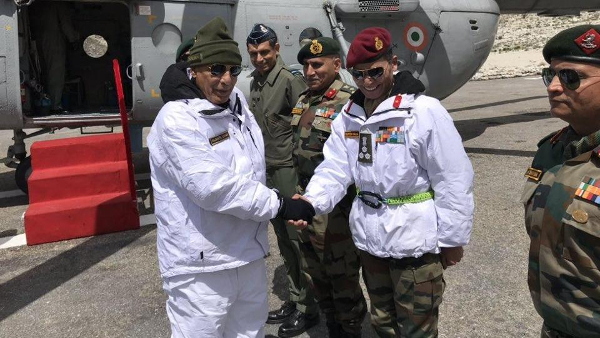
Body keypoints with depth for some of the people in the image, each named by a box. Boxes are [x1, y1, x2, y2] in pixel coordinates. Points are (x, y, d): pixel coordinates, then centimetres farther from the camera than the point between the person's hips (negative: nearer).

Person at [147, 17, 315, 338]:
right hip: (200, 266, -7)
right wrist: (278, 204, -20)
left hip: (249, 255, 7)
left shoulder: (238, 103, 6)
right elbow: (213, 186, -26)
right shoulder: (177, 119, -17)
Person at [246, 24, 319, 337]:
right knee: (284, 242, 15)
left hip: (288, 170, -8)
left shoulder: (290, 80, -12)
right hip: (267, 171, 8)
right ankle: (294, 301, 29)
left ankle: (308, 308, 15)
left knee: (298, 240, 0)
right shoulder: (255, 82, 13)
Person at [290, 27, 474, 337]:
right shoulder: (348, 116, 2)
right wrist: (312, 201, -23)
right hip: (369, 238, 6)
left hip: (415, 241, -6)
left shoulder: (424, 111, -17)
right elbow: (335, 168, -4)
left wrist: (451, 238, -9)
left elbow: (453, 180, -14)